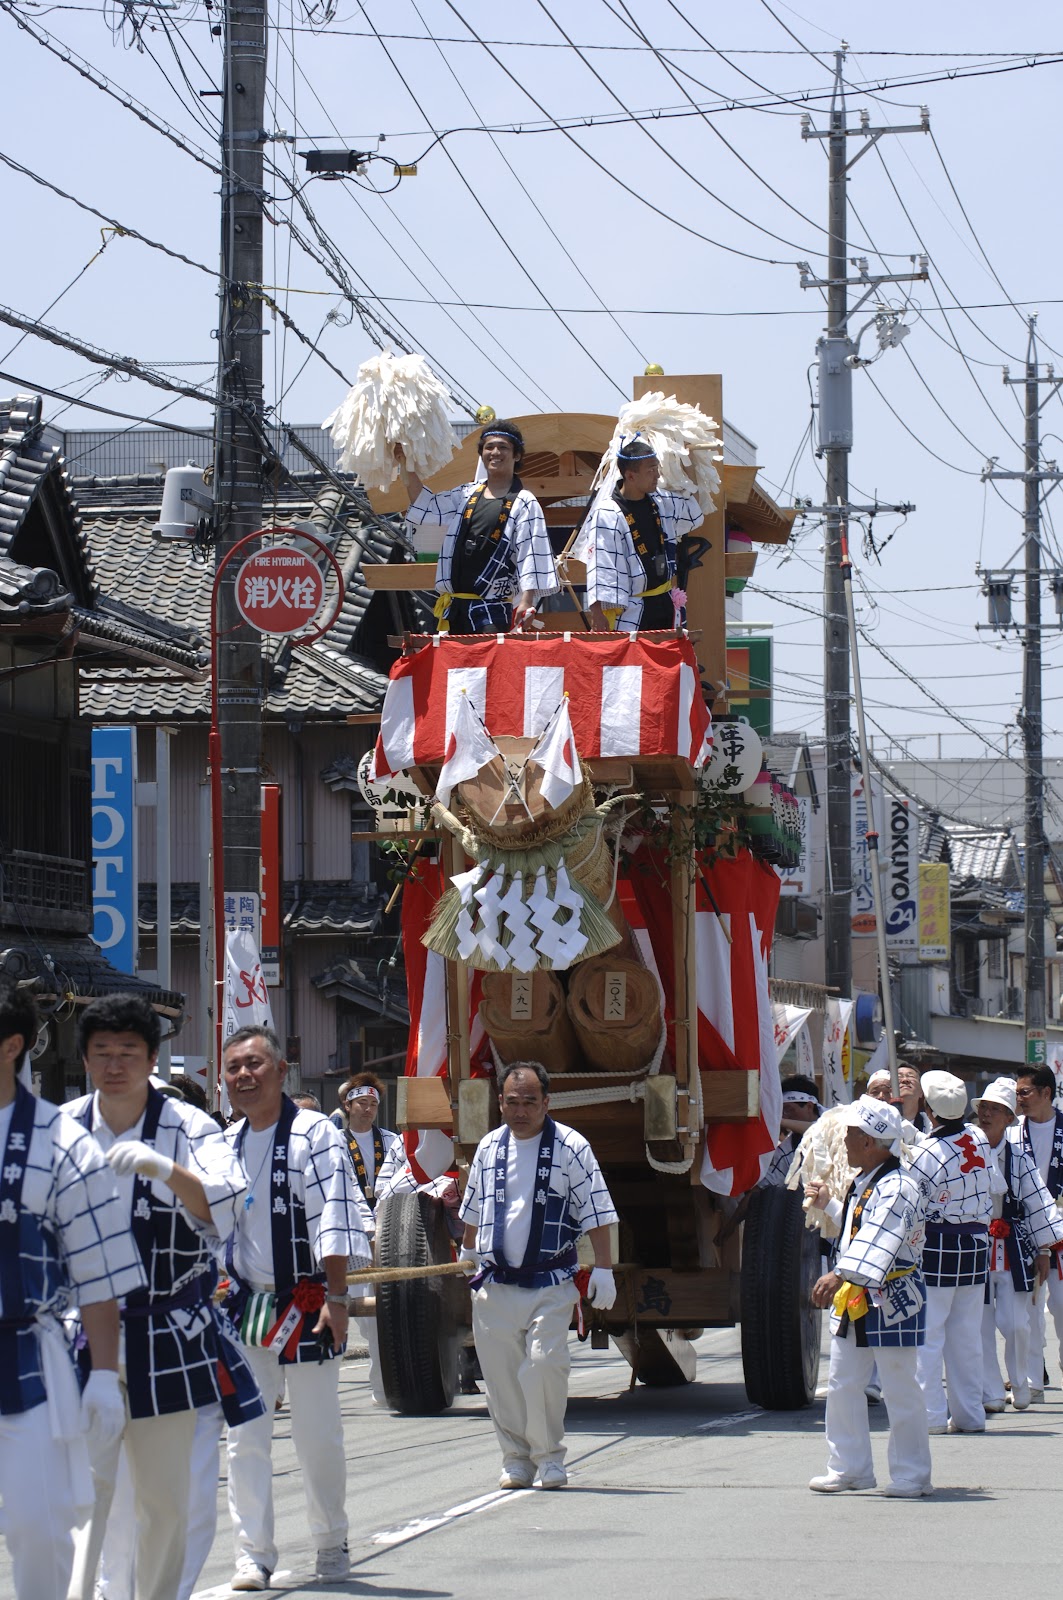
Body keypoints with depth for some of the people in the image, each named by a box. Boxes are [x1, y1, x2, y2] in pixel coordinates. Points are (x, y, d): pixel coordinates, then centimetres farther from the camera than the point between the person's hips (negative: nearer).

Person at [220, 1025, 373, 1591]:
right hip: (242, 1305, 5)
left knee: (318, 1435, 3)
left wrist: (336, 1297, -17)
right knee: (245, 1435, -1)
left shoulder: (314, 1135, -9)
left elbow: (336, 1217, -13)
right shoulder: (224, 1146, 10)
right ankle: (252, 1555, 2)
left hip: (305, 1305, -5)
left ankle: (331, 1542, 21)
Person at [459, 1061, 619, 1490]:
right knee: (500, 1372, 2)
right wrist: (467, 1253, 36)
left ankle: (548, 1455, -2)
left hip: (550, 1285, -4)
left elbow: (597, 1212, -3)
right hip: (495, 1285, 4)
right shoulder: (489, 1147, 9)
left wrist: (603, 1268, -7)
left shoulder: (570, 1147, -4)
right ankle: (516, 1458, 14)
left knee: (545, 1364, -16)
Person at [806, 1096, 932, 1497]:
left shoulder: (897, 1189, -20)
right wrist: (828, 1204, 37)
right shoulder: (863, 1182, 11)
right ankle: (849, 1468, 21)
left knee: (899, 1390, -1)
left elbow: (878, 1240, -36)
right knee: (841, 1385, 12)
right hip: (853, 1299, 10)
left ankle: (912, 1475, 8)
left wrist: (839, 1275, -47)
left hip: (891, 1302, -10)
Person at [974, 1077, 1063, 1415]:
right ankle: (991, 1394, 7)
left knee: (1016, 1324, -2)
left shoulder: (1018, 1154, 0)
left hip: (1012, 1247, 0)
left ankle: (1020, 1387, 19)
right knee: (980, 1326, -1)